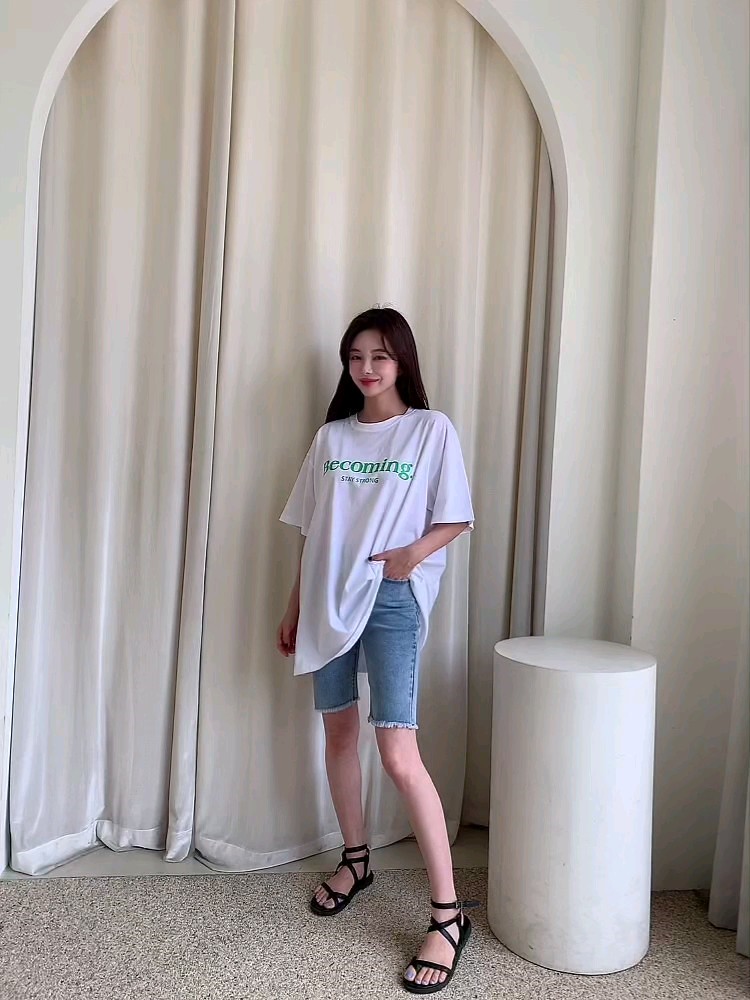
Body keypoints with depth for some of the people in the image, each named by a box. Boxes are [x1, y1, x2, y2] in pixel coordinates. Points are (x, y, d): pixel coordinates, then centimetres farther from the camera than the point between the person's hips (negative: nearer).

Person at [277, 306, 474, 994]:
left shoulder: (432, 430, -1)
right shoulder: (332, 436, 11)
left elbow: (456, 519, 0)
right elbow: (312, 531, 13)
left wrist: (413, 554, -18)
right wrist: (294, 607, 13)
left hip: (394, 600, -5)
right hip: (330, 598, 5)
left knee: (400, 756, -11)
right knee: (339, 731, 14)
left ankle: (449, 915, 0)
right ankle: (355, 860, 36)